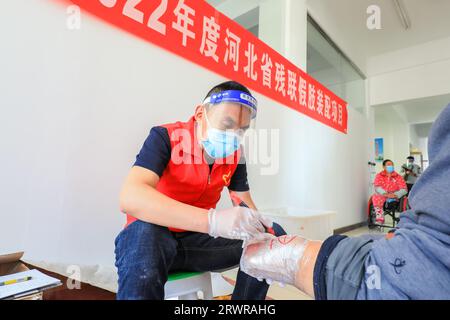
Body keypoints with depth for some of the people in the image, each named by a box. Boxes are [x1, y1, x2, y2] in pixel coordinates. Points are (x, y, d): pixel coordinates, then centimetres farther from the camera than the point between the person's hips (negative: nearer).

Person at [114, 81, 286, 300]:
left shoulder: (235, 155, -2)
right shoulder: (166, 137, -18)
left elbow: (247, 207, 3)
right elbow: (130, 198, -34)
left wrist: (260, 232, -21)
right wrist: (212, 221, -46)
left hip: (199, 239, 6)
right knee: (144, 234, -39)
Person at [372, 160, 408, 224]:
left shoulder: (398, 177, 8)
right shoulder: (379, 175, 7)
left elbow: (404, 189, -3)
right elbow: (377, 187, -8)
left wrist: (395, 195, -22)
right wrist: (385, 194, -26)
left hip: (395, 197, 2)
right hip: (382, 195, -1)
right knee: (375, 197, -33)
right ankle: (380, 218, -32)